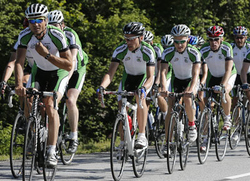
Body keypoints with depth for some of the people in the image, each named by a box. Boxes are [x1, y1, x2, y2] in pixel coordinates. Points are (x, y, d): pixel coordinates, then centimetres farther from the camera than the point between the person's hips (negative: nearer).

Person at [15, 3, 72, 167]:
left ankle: (52, 152, -25)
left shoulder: (57, 36, -29)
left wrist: (47, 55, -39)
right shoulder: (25, 36, -21)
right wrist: (19, 84, -42)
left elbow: (69, 65, -29)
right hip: (39, 71, 4)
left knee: (50, 105, -23)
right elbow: (19, 62, -26)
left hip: (59, 72, -4)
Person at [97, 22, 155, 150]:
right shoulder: (120, 50, -25)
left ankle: (142, 137, -30)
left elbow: (150, 77, -36)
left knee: (140, 97, -31)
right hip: (128, 77, 3)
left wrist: (143, 89, -58)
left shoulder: (148, 51, -31)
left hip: (144, 78, -3)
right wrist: (102, 87, -50)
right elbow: (110, 73, -30)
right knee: (122, 107, -11)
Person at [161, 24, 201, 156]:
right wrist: (163, 88, -46)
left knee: (187, 99, -32)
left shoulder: (194, 53, -25)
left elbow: (195, 74, -34)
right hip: (176, 80, 2)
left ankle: (192, 125, -6)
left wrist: (191, 89, -51)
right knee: (170, 110, -11)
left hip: (191, 81, -2)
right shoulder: (168, 53, -21)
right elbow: (163, 72, -28)